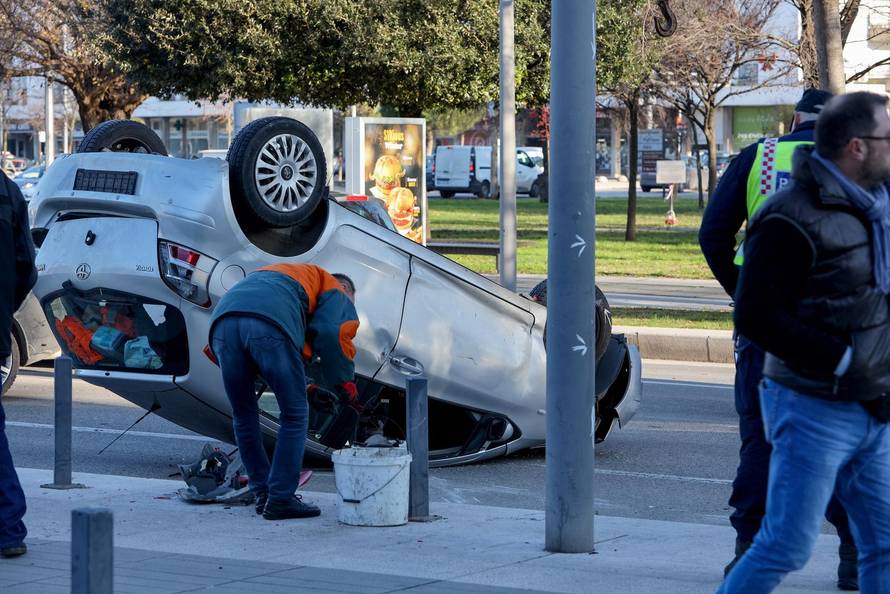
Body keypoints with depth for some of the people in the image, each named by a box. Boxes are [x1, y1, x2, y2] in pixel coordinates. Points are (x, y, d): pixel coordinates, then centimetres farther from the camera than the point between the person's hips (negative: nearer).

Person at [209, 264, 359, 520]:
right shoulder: (335, 290, 26)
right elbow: (333, 334, 3)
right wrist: (345, 380, 16)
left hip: (222, 322, 7)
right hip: (268, 324, -6)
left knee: (244, 416, 20)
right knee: (295, 414, 7)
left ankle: (262, 493, 25)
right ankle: (280, 499, 5)